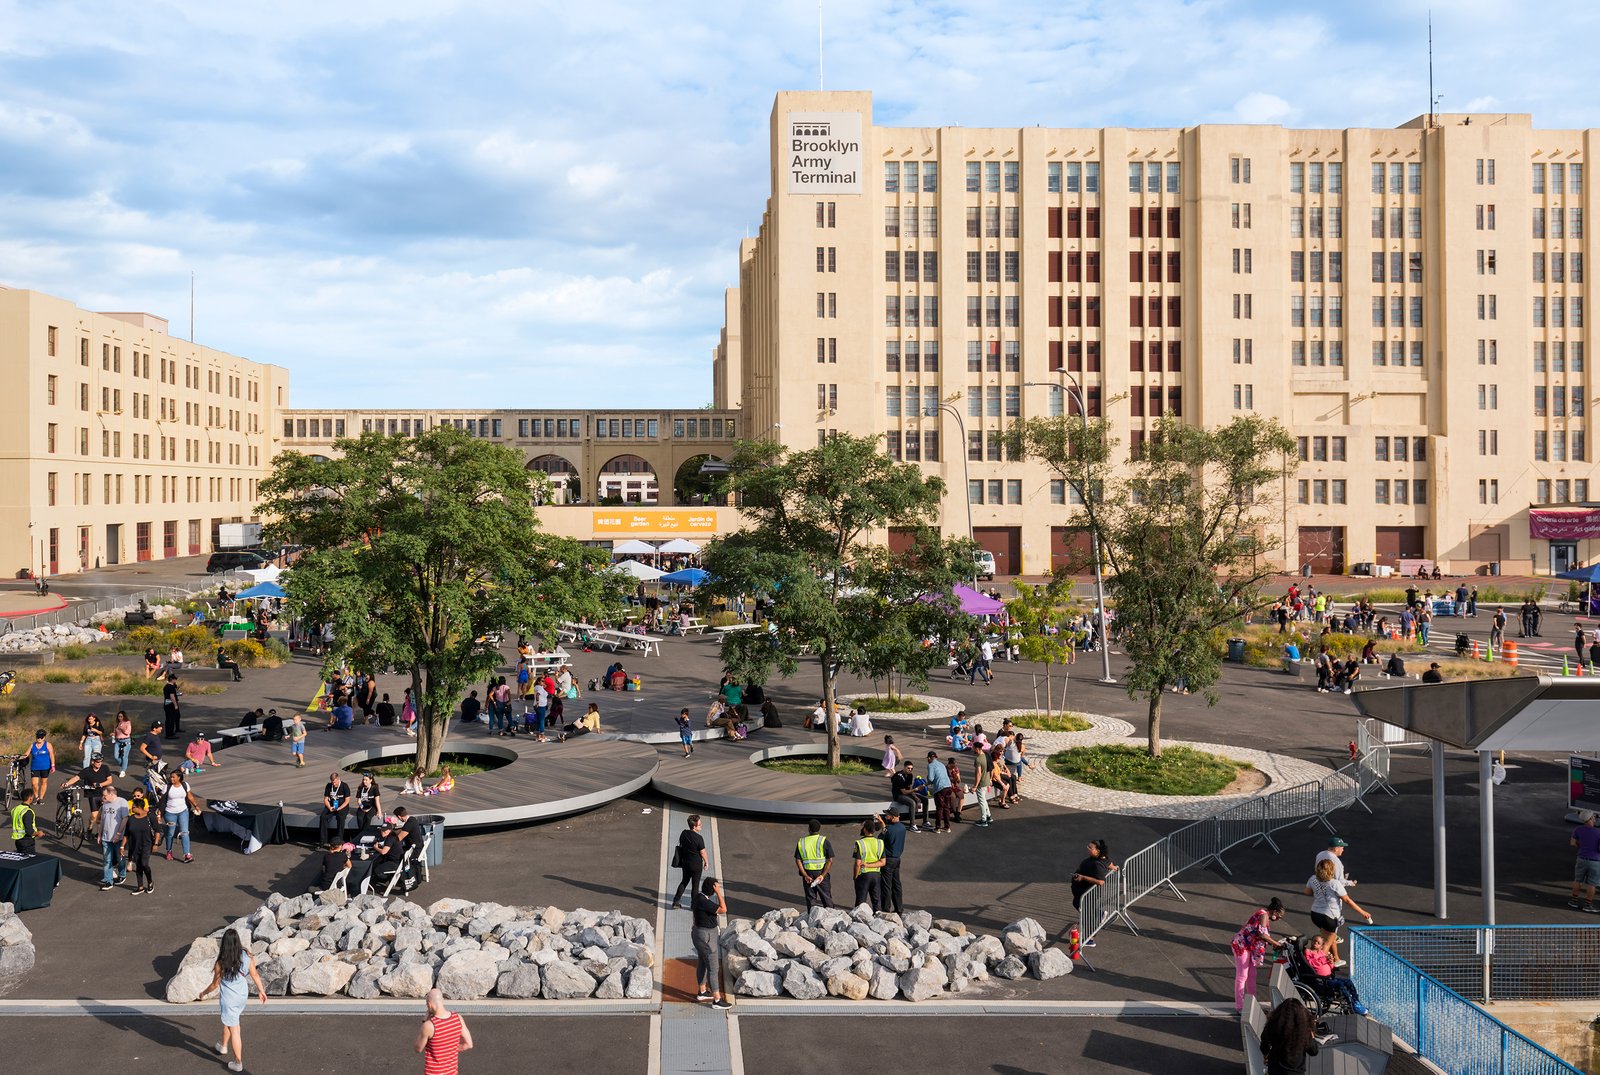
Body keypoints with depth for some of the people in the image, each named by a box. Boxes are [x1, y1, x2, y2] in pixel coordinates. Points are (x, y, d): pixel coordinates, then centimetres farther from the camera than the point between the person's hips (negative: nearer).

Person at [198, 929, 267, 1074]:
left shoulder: (221, 963, -26)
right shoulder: (247, 957, -15)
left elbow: (215, 984, -12)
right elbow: (255, 975, -3)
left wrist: (203, 993, 9)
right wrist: (261, 991, 12)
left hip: (229, 999, -5)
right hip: (242, 996, 5)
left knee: (234, 1029, 7)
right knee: (228, 1021, 31)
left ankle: (238, 1063, 17)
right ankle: (223, 1046, 52)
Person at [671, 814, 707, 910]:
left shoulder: (683, 833, -7)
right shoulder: (699, 838, -24)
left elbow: (681, 845, 6)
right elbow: (703, 852, -16)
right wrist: (706, 862, 3)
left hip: (685, 863, 6)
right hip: (696, 864, -5)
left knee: (684, 882, 21)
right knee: (695, 885, 11)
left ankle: (675, 902, 21)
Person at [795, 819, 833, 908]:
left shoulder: (801, 842, 2)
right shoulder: (824, 841, -6)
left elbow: (798, 861, -3)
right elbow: (830, 860, -12)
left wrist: (805, 876, -8)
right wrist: (822, 875, -13)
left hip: (808, 874, 2)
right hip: (821, 873, -2)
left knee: (810, 899, 11)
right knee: (827, 899, 9)